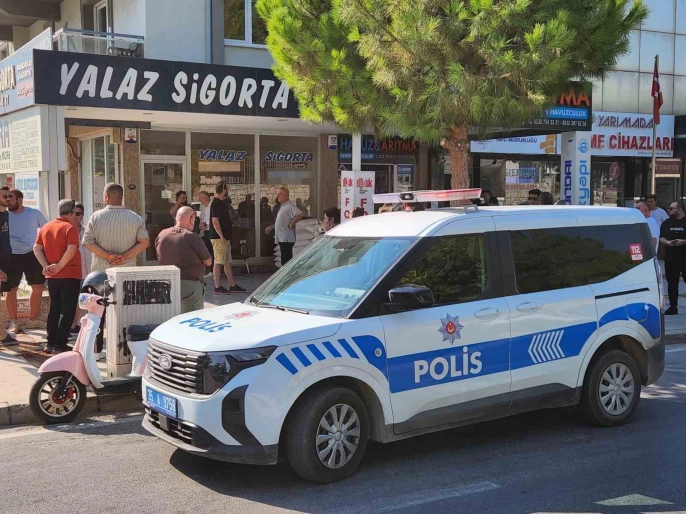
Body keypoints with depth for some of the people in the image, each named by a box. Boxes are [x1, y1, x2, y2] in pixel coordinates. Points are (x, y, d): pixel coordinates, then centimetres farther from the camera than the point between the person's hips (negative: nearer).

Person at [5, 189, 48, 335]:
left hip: (32, 254, 2)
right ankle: (13, 322, 14)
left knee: (38, 287, 5)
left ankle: (33, 319, 21)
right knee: (11, 289, 3)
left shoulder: (34, 213, -3)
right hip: (12, 256, -1)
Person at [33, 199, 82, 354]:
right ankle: (60, 345, -3)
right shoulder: (70, 228, -11)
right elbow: (71, 250, -23)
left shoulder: (46, 227, 9)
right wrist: (59, 266, -18)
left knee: (54, 309, 16)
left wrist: (46, 266, -1)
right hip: (69, 275, -6)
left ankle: (50, 342, 18)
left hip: (52, 276, 6)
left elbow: (37, 248, 6)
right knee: (67, 310, -1)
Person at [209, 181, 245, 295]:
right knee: (218, 262, -6)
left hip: (224, 237, 10)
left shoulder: (220, 202, 16)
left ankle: (232, 285, 17)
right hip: (219, 238, -10)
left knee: (227, 262, 12)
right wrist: (221, 236, -23)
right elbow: (215, 221, -20)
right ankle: (217, 287, -3)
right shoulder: (216, 203, -14)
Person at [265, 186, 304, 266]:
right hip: (281, 238, 10)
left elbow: (300, 214, -27)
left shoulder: (290, 206, -12)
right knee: (284, 260, 12)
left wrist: (292, 223, -22)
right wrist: (271, 227, 27)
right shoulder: (282, 206, 18)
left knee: (286, 261, -10)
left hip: (287, 238, -10)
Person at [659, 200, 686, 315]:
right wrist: (668, 243, -10)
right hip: (670, 257, 4)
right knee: (672, 283, 6)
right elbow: (661, 238, 9)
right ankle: (673, 306, 13)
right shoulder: (667, 223, 11)